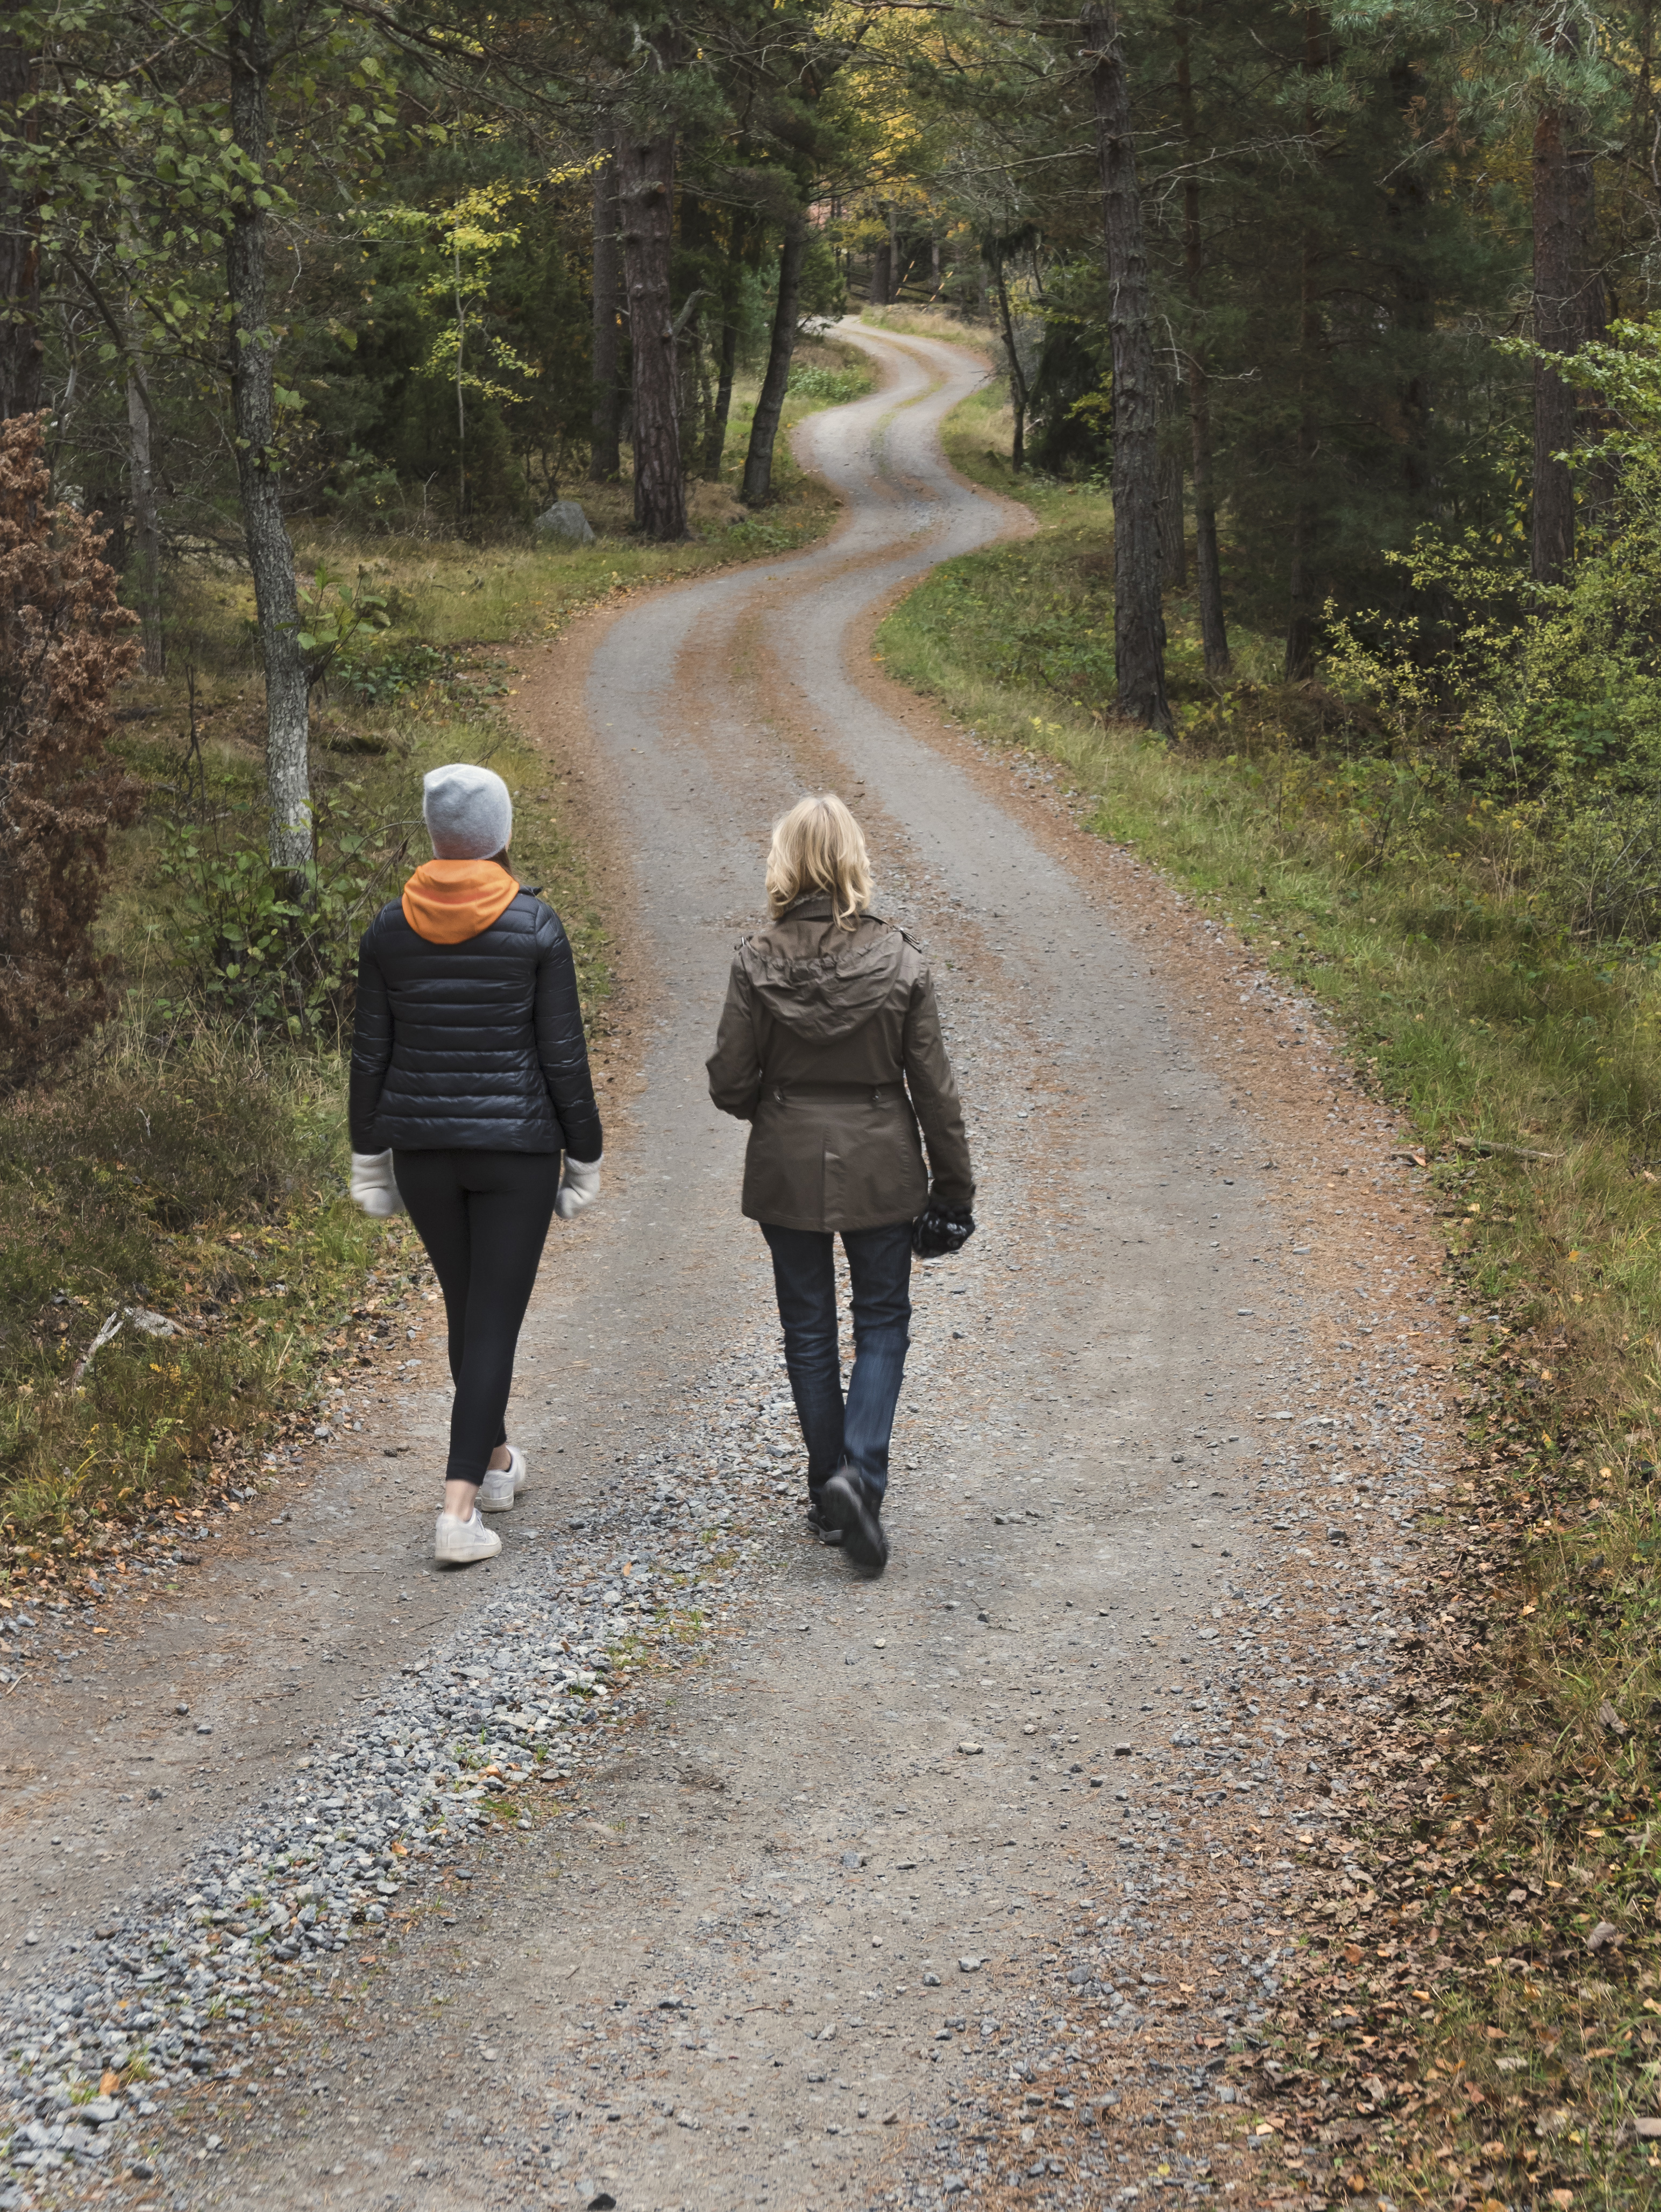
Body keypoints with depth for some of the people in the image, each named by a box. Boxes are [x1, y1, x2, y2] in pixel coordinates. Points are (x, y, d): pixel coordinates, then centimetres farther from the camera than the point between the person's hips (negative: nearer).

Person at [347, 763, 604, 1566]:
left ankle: (496, 1462, 40)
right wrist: (584, 1158, 2)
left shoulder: (389, 928, -2)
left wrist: (368, 1160, 11)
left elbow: (370, 1055, 2)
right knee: (495, 1319, -1)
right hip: (516, 1145, -3)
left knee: (465, 1307, 22)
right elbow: (563, 1057, -8)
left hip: (421, 1143, 3)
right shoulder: (535, 927, -10)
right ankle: (459, 1509, -11)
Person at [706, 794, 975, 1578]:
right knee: (882, 1322, 13)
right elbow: (933, 1087, -5)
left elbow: (730, 1084, -8)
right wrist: (954, 1184, 5)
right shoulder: (900, 961, -10)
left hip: (787, 1169, 0)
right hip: (880, 1171, 0)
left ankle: (829, 1496, 21)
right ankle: (860, 1475, -7)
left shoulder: (758, 962, -12)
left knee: (809, 1330, 14)